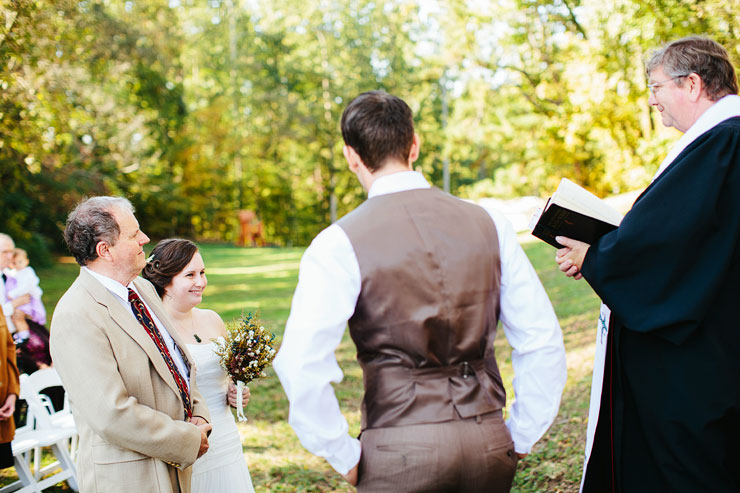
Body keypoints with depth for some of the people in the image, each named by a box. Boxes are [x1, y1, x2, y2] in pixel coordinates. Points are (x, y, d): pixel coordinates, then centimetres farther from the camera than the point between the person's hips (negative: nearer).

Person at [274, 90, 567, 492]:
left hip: (401, 452, -3)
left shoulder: (339, 244, -9)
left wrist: (346, 458, -5)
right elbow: (543, 341, 2)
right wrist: (519, 440, 10)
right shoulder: (489, 224, 2)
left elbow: (300, 364, -18)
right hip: (489, 445, 4)